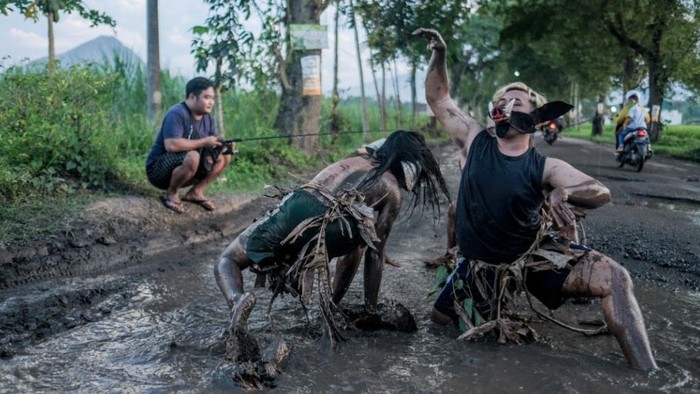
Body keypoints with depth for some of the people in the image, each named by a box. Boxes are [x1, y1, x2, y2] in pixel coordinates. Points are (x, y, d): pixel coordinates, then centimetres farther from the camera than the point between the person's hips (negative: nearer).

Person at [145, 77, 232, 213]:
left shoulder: (206, 117, 5)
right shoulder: (177, 113, -21)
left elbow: (215, 141, 8)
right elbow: (171, 145, -33)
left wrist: (223, 145, -18)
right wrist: (204, 142, -27)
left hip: (182, 166, 8)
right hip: (158, 169, -8)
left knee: (225, 157, -1)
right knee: (193, 157, -37)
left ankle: (196, 192, 3)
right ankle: (171, 193, -13)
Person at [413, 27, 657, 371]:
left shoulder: (545, 167, -11)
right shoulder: (475, 142, -6)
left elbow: (601, 193, -15)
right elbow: (438, 99, -1)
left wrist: (563, 192, -36)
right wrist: (439, 55, -13)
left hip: (535, 256, -3)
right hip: (481, 264, 3)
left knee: (613, 277, -26)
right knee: (438, 319, 13)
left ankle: (647, 373, -18)